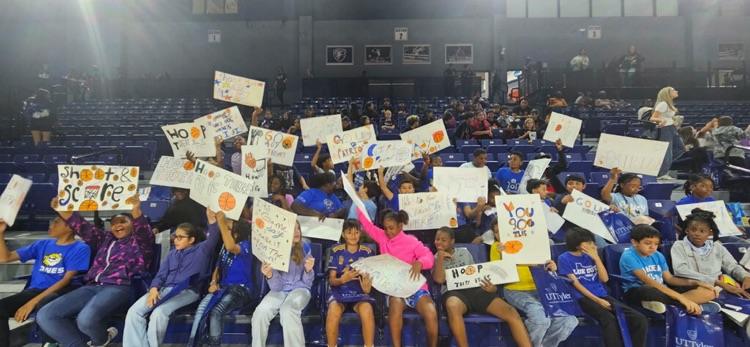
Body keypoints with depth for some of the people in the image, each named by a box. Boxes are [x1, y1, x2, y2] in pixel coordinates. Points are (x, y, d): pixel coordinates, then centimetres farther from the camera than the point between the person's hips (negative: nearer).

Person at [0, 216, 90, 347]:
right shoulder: (43, 244, 18)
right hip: (35, 290, 6)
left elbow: (67, 280, -10)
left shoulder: (80, 248, -1)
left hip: (62, 291, -5)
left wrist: (34, 301, -18)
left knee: (43, 305, -39)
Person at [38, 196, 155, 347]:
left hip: (119, 288, -7)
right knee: (45, 315, -10)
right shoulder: (105, 240, 30)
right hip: (93, 286, 7)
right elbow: (84, 228, 22)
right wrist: (62, 209, 8)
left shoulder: (140, 241, 11)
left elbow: (143, 229, -11)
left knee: (86, 319, -34)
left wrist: (136, 210, -32)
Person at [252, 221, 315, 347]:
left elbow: (307, 282, -1)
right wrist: (269, 276, -30)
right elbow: (276, 287, -8)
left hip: (300, 289, -1)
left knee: (287, 311, -33)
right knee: (260, 312, -27)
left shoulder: (304, 247, -6)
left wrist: (308, 270, -24)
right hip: (280, 291, 1)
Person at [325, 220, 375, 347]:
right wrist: (342, 279, -23)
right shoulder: (336, 251, 1)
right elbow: (331, 280, 0)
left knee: (367, 312, -32)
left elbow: (371, 277, 2)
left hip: (360, 292, 0)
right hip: (339, 291, 0)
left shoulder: (367, 252, 2)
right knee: (333, 312, -32)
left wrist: (367, 287, -22)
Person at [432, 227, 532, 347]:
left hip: (475, 289, 3)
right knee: (453, 306, -43)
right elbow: (439, 279, -6)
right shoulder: (436, 258, 13)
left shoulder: (464, 252, 21)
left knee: (511, 312, -20)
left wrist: (492, 287, 1)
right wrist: (440, 256, -5)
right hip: (453, 292, -3)